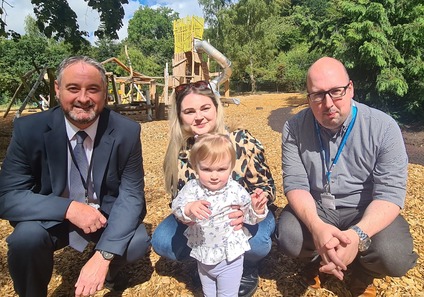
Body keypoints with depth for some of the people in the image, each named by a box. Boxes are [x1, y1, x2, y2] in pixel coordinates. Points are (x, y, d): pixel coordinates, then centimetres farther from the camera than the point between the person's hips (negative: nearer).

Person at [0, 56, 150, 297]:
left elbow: (131, 194, -17)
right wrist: (69, 208, -33)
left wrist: (103, 255, -30)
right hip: (55, 215, 0)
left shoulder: (126, 131, -17)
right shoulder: (29, 129, -16)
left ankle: (110, 268, 13)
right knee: (26, 238, -29)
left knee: (137, 242, -24)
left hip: (107, 213, 1)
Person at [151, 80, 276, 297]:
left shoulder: (243, 142, -20)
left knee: (253, 240, -35)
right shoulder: (180, 152, -13)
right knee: (161, 241, -18)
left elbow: (266, 188, -14)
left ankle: (247, 270, 3)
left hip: (246, 216, -2)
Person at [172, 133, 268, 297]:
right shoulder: (192, 187, -15)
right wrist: (189, 208, -48)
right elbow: (177, 208, -27)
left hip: (230, 258, -3)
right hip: (203, 257, 3)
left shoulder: (236, 191, -19)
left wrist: (257, 209, -29)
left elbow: (249, 217, -8)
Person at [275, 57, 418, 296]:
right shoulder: (295, 128, -10)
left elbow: (390, 192, -18)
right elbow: (295, 183, -14)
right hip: (315, 207, 1)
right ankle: (319, 258, 12)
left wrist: (358, 234, -37)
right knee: (289, 239, -26)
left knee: (394, 256, -27)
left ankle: (363, 271, 13)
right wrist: (316, 225, -34)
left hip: (365, 211, 0)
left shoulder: (384, 128, -15)